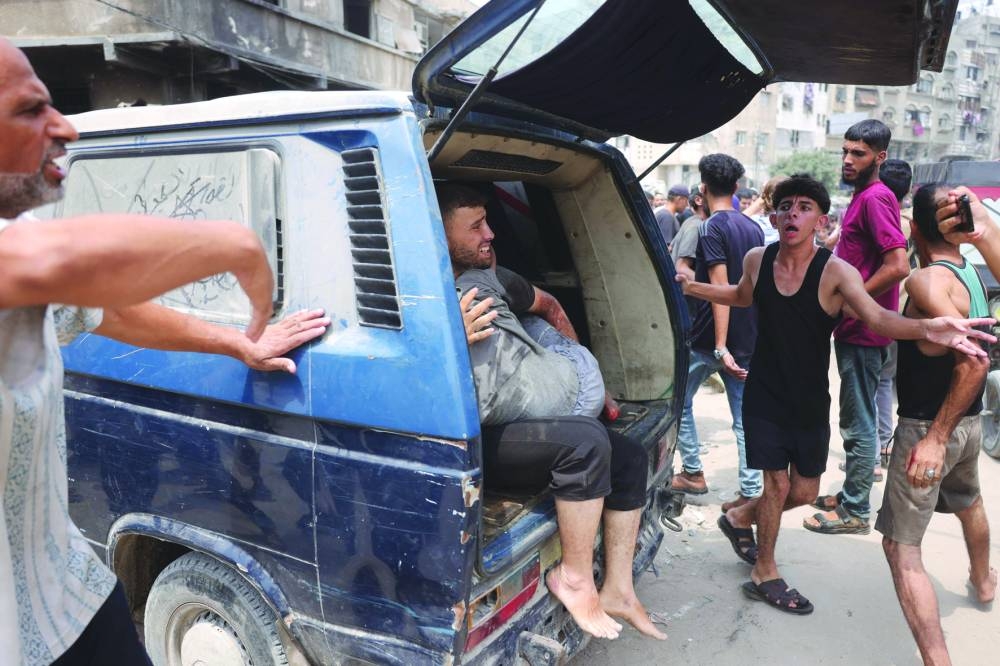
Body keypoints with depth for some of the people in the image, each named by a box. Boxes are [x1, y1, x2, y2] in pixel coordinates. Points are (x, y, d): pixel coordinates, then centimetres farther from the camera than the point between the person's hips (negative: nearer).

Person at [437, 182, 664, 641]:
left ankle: (617, 589, 11)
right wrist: (455, 340, -34)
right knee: (586, 442, -30)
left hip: (528, 427, 9)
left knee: (630, 457, 4)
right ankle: (575, 578, -9)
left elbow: (548, 306, 26)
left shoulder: (491, 278, 8)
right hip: (480, 443, -9)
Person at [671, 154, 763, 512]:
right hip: (747, 339, 6)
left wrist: (720, 347, -23)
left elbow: (721, 289, -20)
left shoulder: (712, 228, -13)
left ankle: (692, 473, 20)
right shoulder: (753, 228, 10)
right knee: (745, 417, 7)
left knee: (678, 401, 15)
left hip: (709, 338, -6)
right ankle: (749, 494, 8)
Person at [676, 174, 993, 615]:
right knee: (777, 484, 2)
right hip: (765, 396, 0)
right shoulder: (757, 261, -7)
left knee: (804, 492, 11)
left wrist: (927, 328, -53)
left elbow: (877, 318, -34)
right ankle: (764, 574, 24)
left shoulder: (835, 271, -17)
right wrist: (692, 287, 11)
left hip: (810, 402, 1)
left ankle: (739, 519, 40)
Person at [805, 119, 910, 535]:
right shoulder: (864, 197, 15)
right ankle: (851, 495, 31)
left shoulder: (875, 198, -16)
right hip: (854, 328, 10)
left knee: (858, 424, -1)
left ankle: (855, 512, 10)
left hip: (863, 331, -10)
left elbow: (898, 266, -24)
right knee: (856, 419, 18)